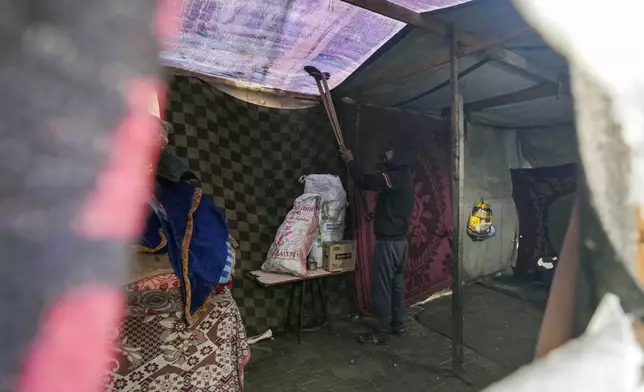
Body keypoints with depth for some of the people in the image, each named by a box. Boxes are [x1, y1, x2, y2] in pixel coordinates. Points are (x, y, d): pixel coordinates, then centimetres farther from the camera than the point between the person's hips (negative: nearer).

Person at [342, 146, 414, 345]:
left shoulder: (393, 177, -18)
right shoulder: (404, 178, 12)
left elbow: (364, 181, -18)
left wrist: (350, 161, -5)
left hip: (388, 242, -10)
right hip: (401, 240, 10)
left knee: (381, 287, -1)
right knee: (396, 283, 18)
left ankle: (381, 333, 8)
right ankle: (398, 324, 30)